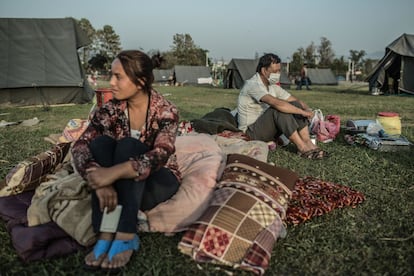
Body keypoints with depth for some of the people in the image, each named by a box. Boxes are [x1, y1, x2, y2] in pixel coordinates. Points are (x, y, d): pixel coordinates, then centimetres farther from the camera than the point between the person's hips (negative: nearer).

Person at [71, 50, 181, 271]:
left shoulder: (165, 111, -17)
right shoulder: (110, 109, -7)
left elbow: (160, 156, -32)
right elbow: (80, 146, -17)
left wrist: (114, 172, -44)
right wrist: (99, 180, -35)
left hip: (158, 182, -3)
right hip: (122, 183, 4)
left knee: (128, 146, -30)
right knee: (101, 142, -24)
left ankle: (126, 236, -33)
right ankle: (105, 234, -29)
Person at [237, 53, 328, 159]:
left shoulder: (273, 87, 8)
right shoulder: (253, 84, -20)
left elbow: (297, 101, 9)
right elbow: (276, 103, -34)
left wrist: (307, 109, -14)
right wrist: (303, 112, -27)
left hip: (267, 130, 8)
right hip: (251, 133, -8)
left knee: (295, 105, -7)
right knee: (279, 109, -31)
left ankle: (307, 142, -16)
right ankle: (302, 148, -26)